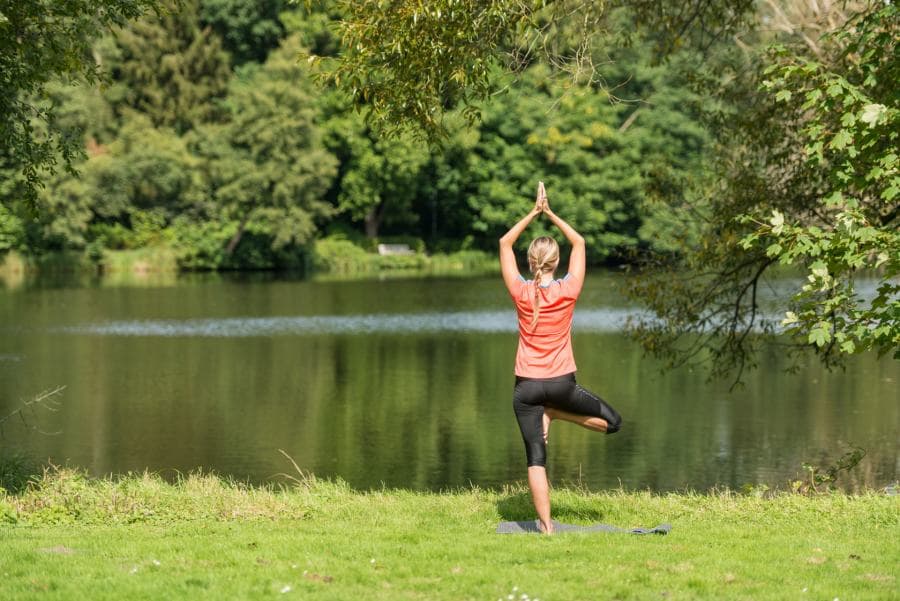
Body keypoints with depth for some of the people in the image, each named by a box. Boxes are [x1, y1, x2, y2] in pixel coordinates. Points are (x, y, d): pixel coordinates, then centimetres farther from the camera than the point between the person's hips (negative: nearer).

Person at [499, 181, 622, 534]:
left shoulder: (521, 292, -7)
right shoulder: (568, 291, -6)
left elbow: (505, 244, 5)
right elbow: (579, 243, 7)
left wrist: (533, 213, 8)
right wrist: (549, 214, 9)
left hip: (527, 386, 1)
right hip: (562, 383, -1)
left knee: (536, 458, -1)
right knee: (612, 422, 17)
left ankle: (545, 525, -11)